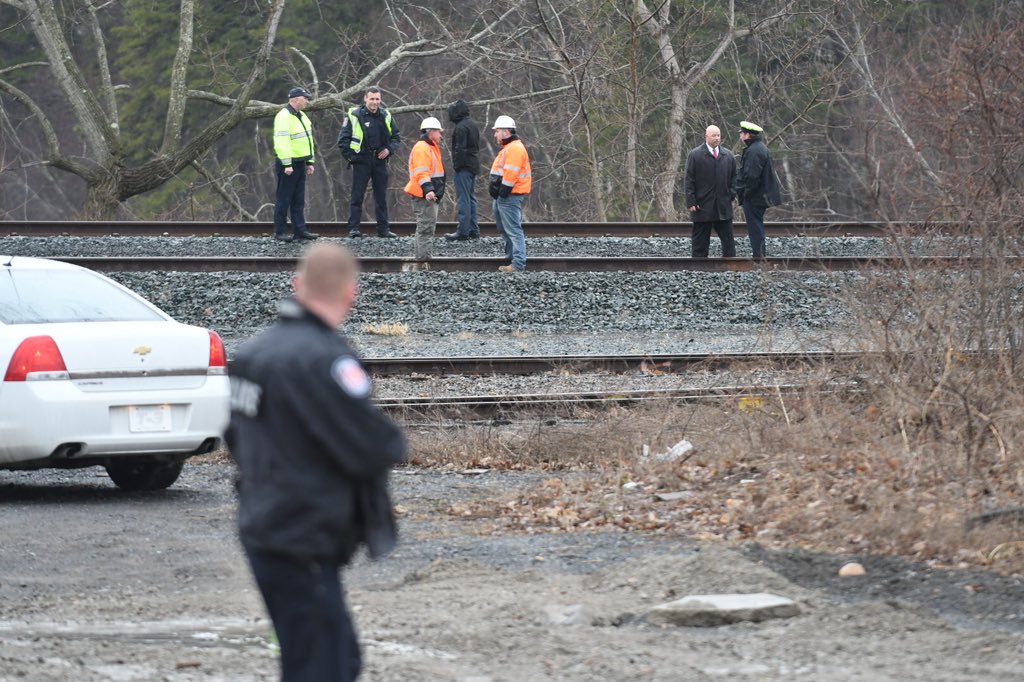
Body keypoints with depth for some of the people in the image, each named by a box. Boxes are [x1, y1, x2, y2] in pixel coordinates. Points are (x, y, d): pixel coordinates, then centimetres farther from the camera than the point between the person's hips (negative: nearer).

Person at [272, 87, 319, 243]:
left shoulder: (302, 117, 16)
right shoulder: (284, 117, -15)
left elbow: (308, 141, 22)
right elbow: (281, 142, -22)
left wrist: (310, 162, 18)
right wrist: (287, 164, -24)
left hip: (300, 164, 9)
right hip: (288, 164, -9)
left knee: (298, 200, 11)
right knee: (283, 200, -3)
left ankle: (300, 230, 14)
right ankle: (280, 232, 0)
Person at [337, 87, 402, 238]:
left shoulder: (386, 116, 7)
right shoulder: (354, 116, -6)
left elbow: (396, 137, 17)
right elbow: (343, 140, -3)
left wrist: (389, 149, 0)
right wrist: (350, 157, -8)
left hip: (380, 161, 4)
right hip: (361, 162, -4)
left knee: (381, 197, 8)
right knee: (357, 196, -5)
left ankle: (383, 229, 14)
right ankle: (353, 229, -3)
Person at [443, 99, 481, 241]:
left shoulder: (461, 127, -15)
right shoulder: (473, 125, 15)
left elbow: (460, 149, -20)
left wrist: (456, 165, -15)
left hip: (464, 166, -10)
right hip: (474, 165, 10)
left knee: (463, 199, -8)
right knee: (471, 198, 16)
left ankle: (463, 231, -9)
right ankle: (473, 230, 18)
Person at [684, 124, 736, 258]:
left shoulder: (728, 156, 11)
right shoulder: (695, 155, -1)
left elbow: (734, 177, 17)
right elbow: (689, 181, -3)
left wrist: (731, 195, 4)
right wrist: (691, 202, -10)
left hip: (724, 206, 3)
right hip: (702, 206, -3)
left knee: (728, 242, 2)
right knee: (700, 242, 2)